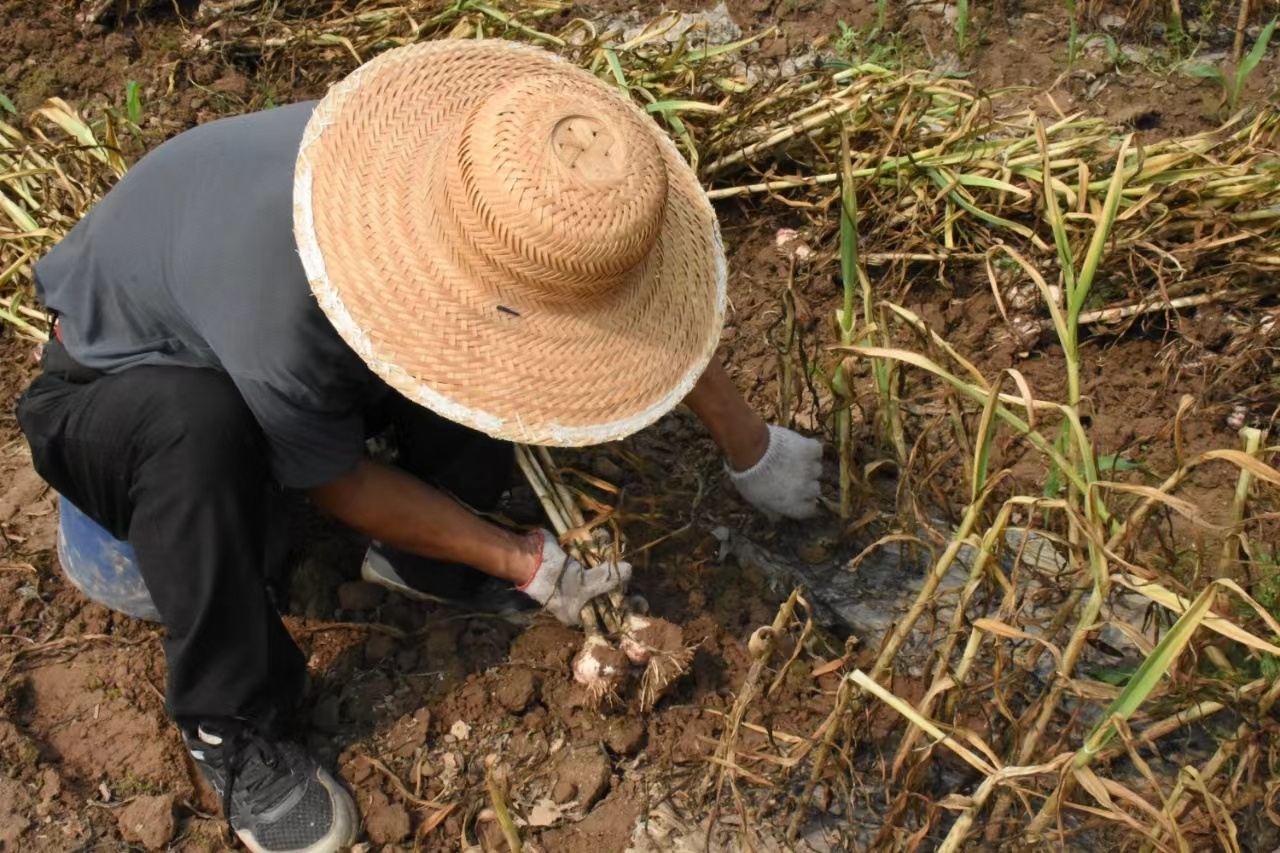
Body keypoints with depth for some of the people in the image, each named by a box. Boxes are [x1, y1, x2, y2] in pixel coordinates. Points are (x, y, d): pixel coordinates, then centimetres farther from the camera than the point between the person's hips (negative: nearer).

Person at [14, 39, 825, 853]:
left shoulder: (485, 180, -28)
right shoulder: (284, 327, -44)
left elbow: (651, 296, -10)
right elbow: (340, 481, -22)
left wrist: (750, 447, 0)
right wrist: (522, 561, -14)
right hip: (112, 394, -5)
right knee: (196, 425, -39)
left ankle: (427, 565, 4)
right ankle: (231, 724, -16)